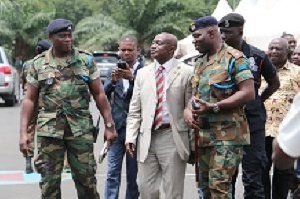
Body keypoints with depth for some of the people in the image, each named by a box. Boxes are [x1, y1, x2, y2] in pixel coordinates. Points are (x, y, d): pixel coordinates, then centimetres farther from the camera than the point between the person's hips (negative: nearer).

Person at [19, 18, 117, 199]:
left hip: (81, 129, 0)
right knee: (49, 182, 3)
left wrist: (109, 125, 1)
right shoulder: (39, 64, 5)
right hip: (49, 130, 0)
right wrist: (24, 132, -1)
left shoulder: (86, 60, 4)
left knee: (87, 179, 3)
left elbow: (99, 94, 6)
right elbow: (30, 100, 6)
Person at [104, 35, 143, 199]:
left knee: (133, 176, 5)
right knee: (112, 174, -2)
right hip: (116, 128, 3)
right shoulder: (114, 71, 10)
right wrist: (113, 81, -20)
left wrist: (132, 78, -30)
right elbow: (104, 94, -1)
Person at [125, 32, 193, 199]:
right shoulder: (142, 73, 11)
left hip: (172, 137, -4)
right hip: (146, 137, 4)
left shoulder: (186, 72, -2)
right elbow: (134, 110, 11)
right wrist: (130, 137, 1)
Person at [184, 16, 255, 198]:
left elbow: (248, 93, -16)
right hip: (203, 134, 8)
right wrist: (188, 110, 0)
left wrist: (214, 107, -21)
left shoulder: (234, 58, -8)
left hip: (227, 134, -8)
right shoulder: (200, 62, 17)